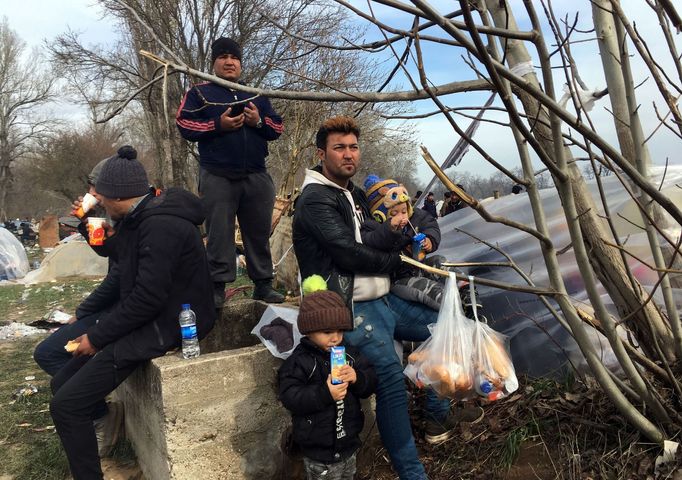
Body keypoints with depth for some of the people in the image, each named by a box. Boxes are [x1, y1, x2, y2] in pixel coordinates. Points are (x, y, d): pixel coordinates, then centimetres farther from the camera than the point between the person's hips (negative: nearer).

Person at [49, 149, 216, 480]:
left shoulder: (160, 225, -22)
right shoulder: (141, 219, 9)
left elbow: (147, 298, -25)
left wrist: (96, 337, -15)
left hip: (165, 328, -10)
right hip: (144, 319, 10)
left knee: (67, 404, -12)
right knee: (61, 384, 10)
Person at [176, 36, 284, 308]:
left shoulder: (256, 94, 20)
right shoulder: (199, 92, 10)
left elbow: (277, 128, 15)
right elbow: (184, 126, -2)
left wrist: (259, 121, -6)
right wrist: (218, 125, -15)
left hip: (257, 177, 3)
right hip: (217, 178, -3)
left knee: (259, 232, 6)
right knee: (219, 234, -3)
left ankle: (263, 284, 14)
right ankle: (217, 287, 3)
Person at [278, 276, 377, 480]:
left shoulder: (349, 353, -1)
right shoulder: (299, 361, -16)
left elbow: (371, 382, 0)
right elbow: (290, 397, -23)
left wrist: (357, 378, -22)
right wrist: (324, 394, -33)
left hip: (349, 442, 6)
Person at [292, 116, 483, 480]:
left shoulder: (354, 194, 16)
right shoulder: (315, 200, -14)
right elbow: (349, 254, -21)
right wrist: (396, 260, -6)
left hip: (382, 300, 10)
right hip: (351, 309, -10)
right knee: (392, 381, -21)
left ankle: (438, 417, 27)